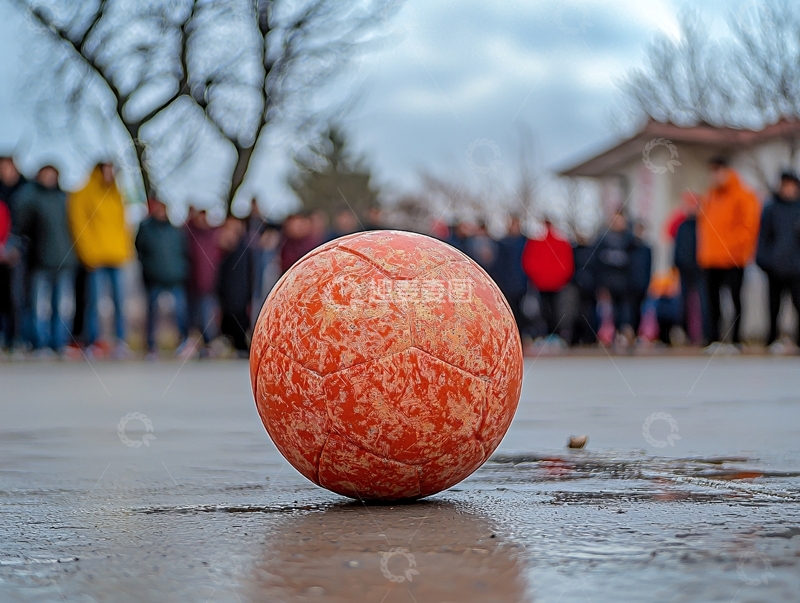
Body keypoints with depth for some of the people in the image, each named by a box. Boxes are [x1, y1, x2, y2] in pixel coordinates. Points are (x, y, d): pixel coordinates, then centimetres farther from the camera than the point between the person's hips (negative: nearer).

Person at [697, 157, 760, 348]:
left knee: (735, 297, -2)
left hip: (733, 260, -6)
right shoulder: (709, 197, 16)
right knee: (713, 298, 4)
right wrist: (702, 252, 11)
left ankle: (736, 339, 2)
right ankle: (714, 339, 8)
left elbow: (749, 224, -8)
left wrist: (739, 249, -14)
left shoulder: (743, 196, -3)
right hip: (710, 259, 6)